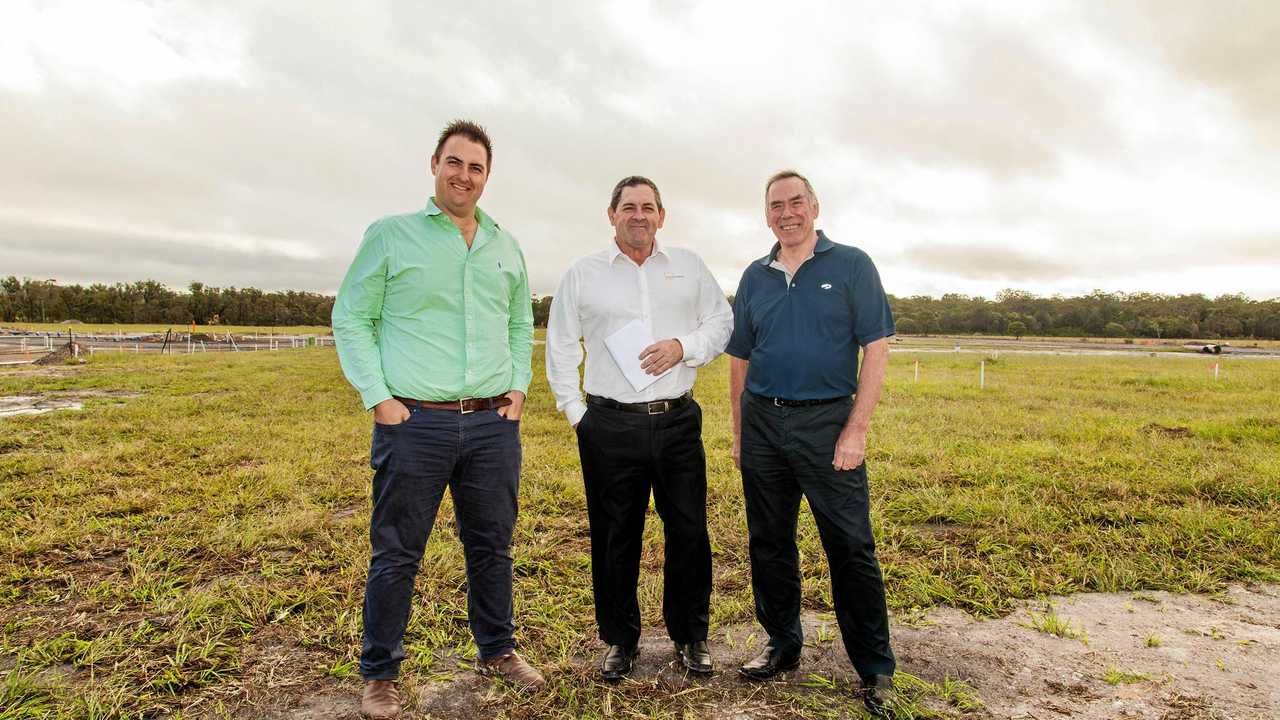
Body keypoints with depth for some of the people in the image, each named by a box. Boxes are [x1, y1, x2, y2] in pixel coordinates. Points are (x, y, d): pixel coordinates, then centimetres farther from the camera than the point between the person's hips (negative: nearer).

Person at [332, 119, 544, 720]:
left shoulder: (506, 247, 12)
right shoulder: (391, 234, 0)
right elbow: (350, 319, 0)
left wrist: (519, 386, 9)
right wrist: (378, 399, -8)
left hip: (493, 424, 4)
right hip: (414, 423, -3)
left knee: (492, 546, 14)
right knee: (396, 555, 6)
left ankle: (497, 651, 34)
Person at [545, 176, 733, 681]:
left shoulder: (689, 266, 10)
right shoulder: (582, 273, 6)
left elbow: (722, 322, 11)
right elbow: (560, 347, 9)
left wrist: (684, 346, -8)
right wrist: (573, 410, 3)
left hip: (678, 421, 1)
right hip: (610, 426, -1)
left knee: (689, 532, 6)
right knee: (614, 538, 8)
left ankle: (690, 637, 26)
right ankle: (619, 640, 27)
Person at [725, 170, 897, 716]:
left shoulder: (851, 266, 0)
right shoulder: (754, 277, 12)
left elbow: (876, 349, -6)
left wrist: (856, 430, -13)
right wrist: (738, 433, 11)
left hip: (826, 422, -4)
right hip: (762, 423, 4)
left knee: (851, 548, 0)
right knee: (769, 543, 11)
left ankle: (875, 670, 16)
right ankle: (783, 646, 29)